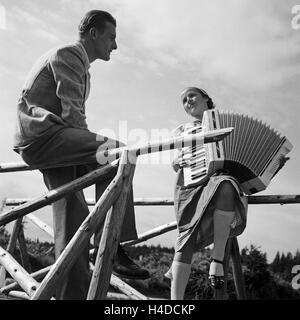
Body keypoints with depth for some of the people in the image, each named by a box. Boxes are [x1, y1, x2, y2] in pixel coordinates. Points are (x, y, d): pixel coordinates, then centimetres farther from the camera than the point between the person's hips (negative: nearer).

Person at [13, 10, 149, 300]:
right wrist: (96, 149, -9)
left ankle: (73, 293, 8)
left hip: (54, 142, 10)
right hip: (39, 134, -10)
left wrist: (88, 155, 22)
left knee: (74, 217, 4)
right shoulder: (67, 55, -4)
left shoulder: (81, 66, 28)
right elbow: (72, 113, -15)